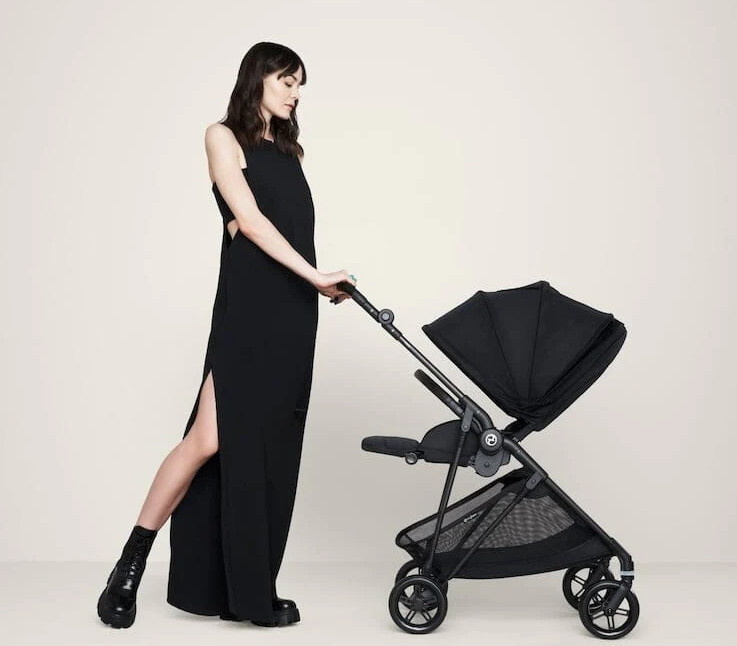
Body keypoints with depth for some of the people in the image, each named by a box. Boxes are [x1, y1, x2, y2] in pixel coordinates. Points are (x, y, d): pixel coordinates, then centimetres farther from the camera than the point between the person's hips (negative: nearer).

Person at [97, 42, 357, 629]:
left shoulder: (289, 150, 21)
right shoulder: (224, 137, 3)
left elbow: (294, 226, 12)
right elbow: (250, 219, -8)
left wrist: (322, 284, -2)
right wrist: (314, 274, -14)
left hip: (294, 314, 6)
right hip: (247, 309, -6)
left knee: (270, 449, 5)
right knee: (210, 439, -12)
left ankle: (249, 591, 10)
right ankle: (130, 567, 3)